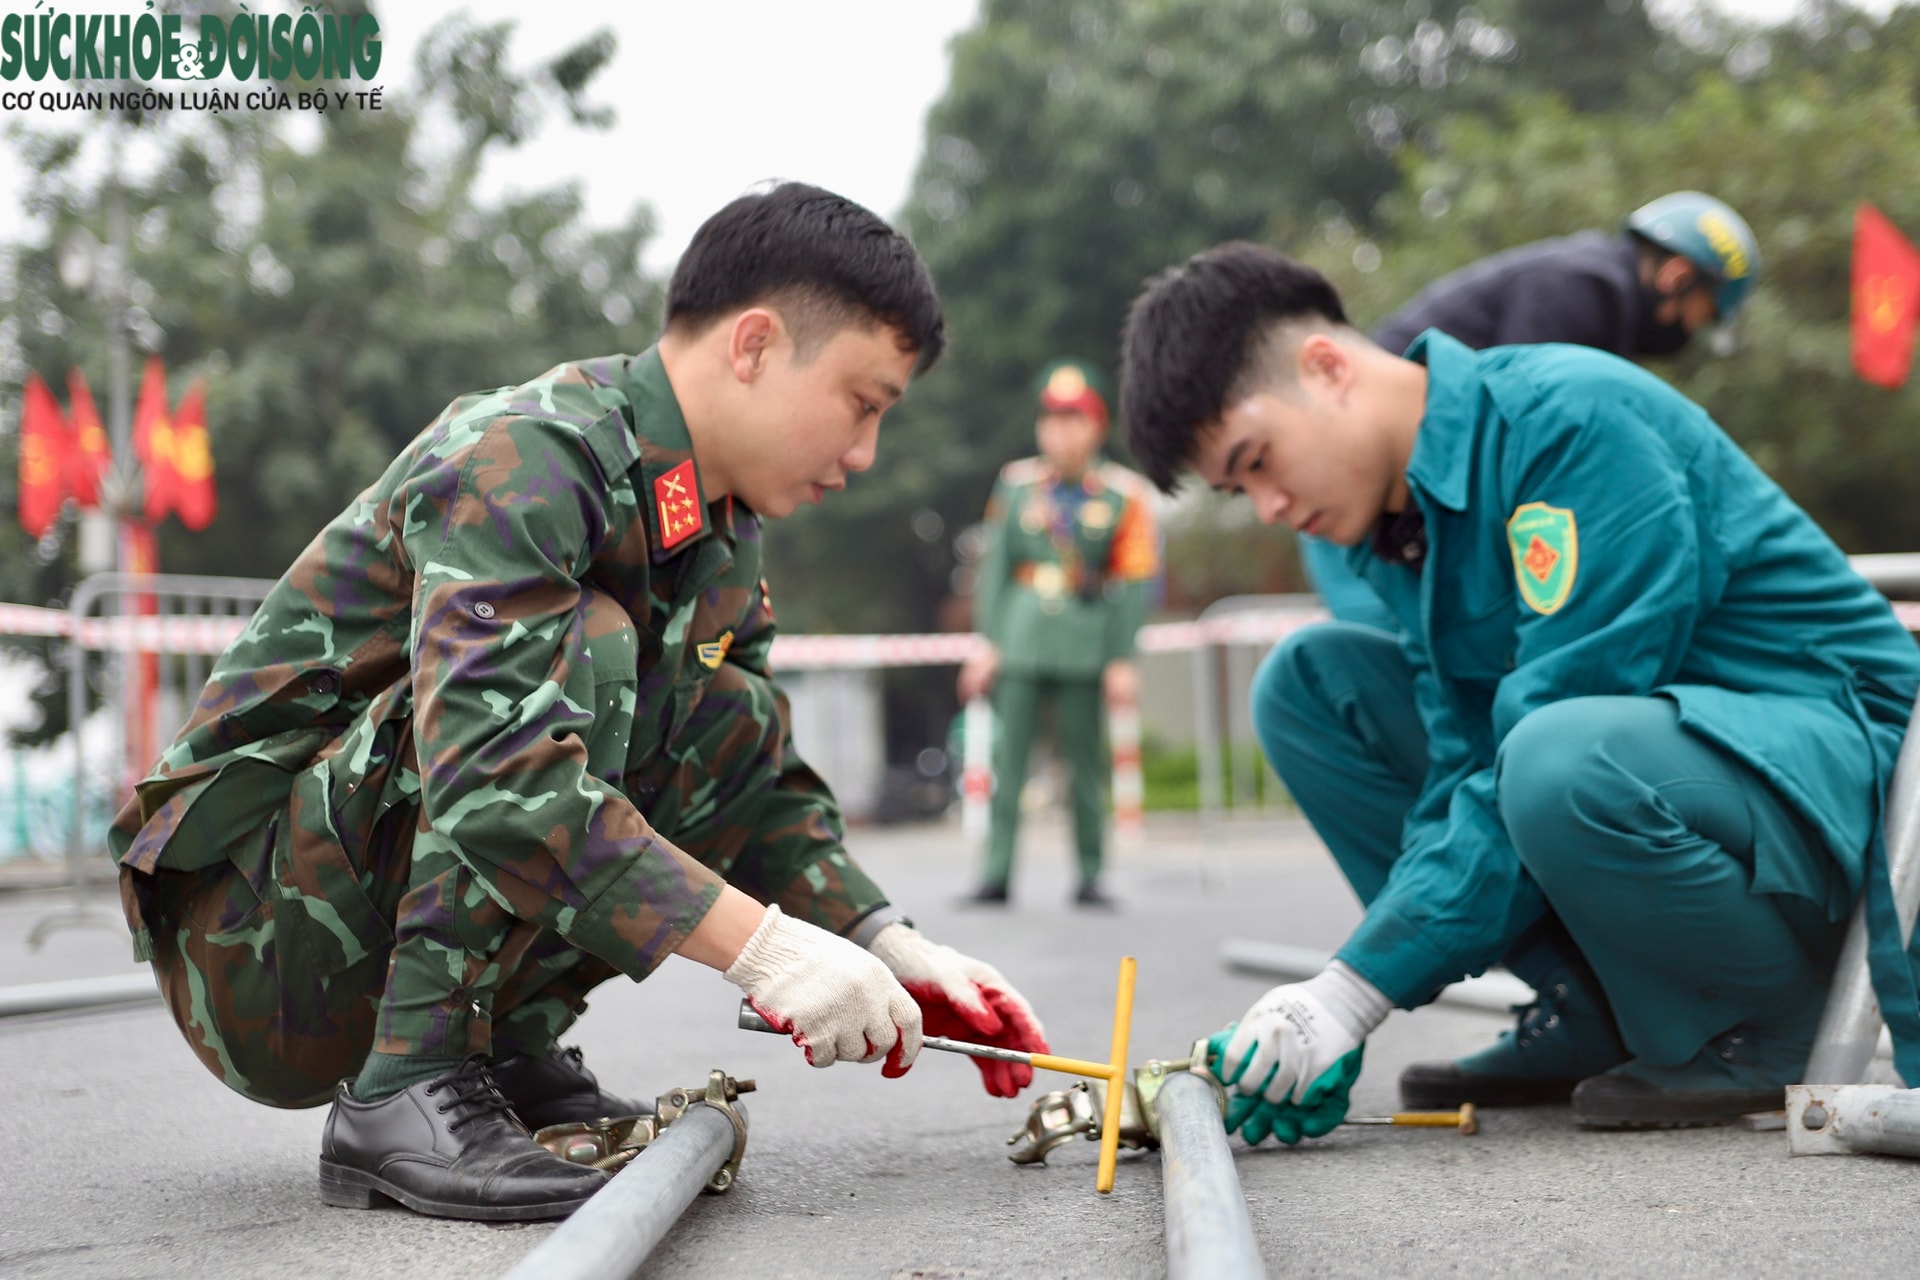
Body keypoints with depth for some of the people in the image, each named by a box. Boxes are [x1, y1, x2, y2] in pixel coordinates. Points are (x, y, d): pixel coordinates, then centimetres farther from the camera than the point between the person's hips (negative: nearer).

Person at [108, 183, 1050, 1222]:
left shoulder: (720, 532, 7)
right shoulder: (523, 460, -22)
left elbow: (763, 782, 11)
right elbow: (493, 767, -36)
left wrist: (890, 949, -4)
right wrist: (760, 945, -36)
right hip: (248, 937, -8)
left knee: (736, 717, -1)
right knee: (572, 644, -27)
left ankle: (513, 1044, 2)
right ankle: (405, 1091, -23)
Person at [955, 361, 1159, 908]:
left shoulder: (1123, 494, 1)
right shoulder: (1015, 485, 6)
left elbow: (1136, 582, 0)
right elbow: (993, 568, 7)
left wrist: (1121, 659, -5)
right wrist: (987, 643, 2)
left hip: (1086, 646, -1)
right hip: (1020, 640, 1)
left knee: (1086, 765, 4)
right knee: (1007, 759, -1)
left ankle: (1090, 877, 12)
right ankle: (997, 873, 2)